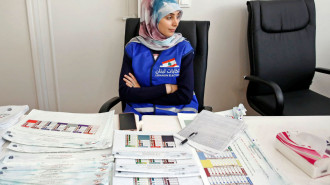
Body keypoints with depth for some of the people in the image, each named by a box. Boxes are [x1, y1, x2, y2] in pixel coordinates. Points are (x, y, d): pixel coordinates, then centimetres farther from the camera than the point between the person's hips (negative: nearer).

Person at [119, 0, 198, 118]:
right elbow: (124, 93, -7)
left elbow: (185, 96, -10)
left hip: (176, 113, 0)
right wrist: (167, 88, -11)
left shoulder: (183, 48, -1)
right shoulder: (133, 47, 2)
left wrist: (141, 92, -8)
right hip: (138, 112, 1)